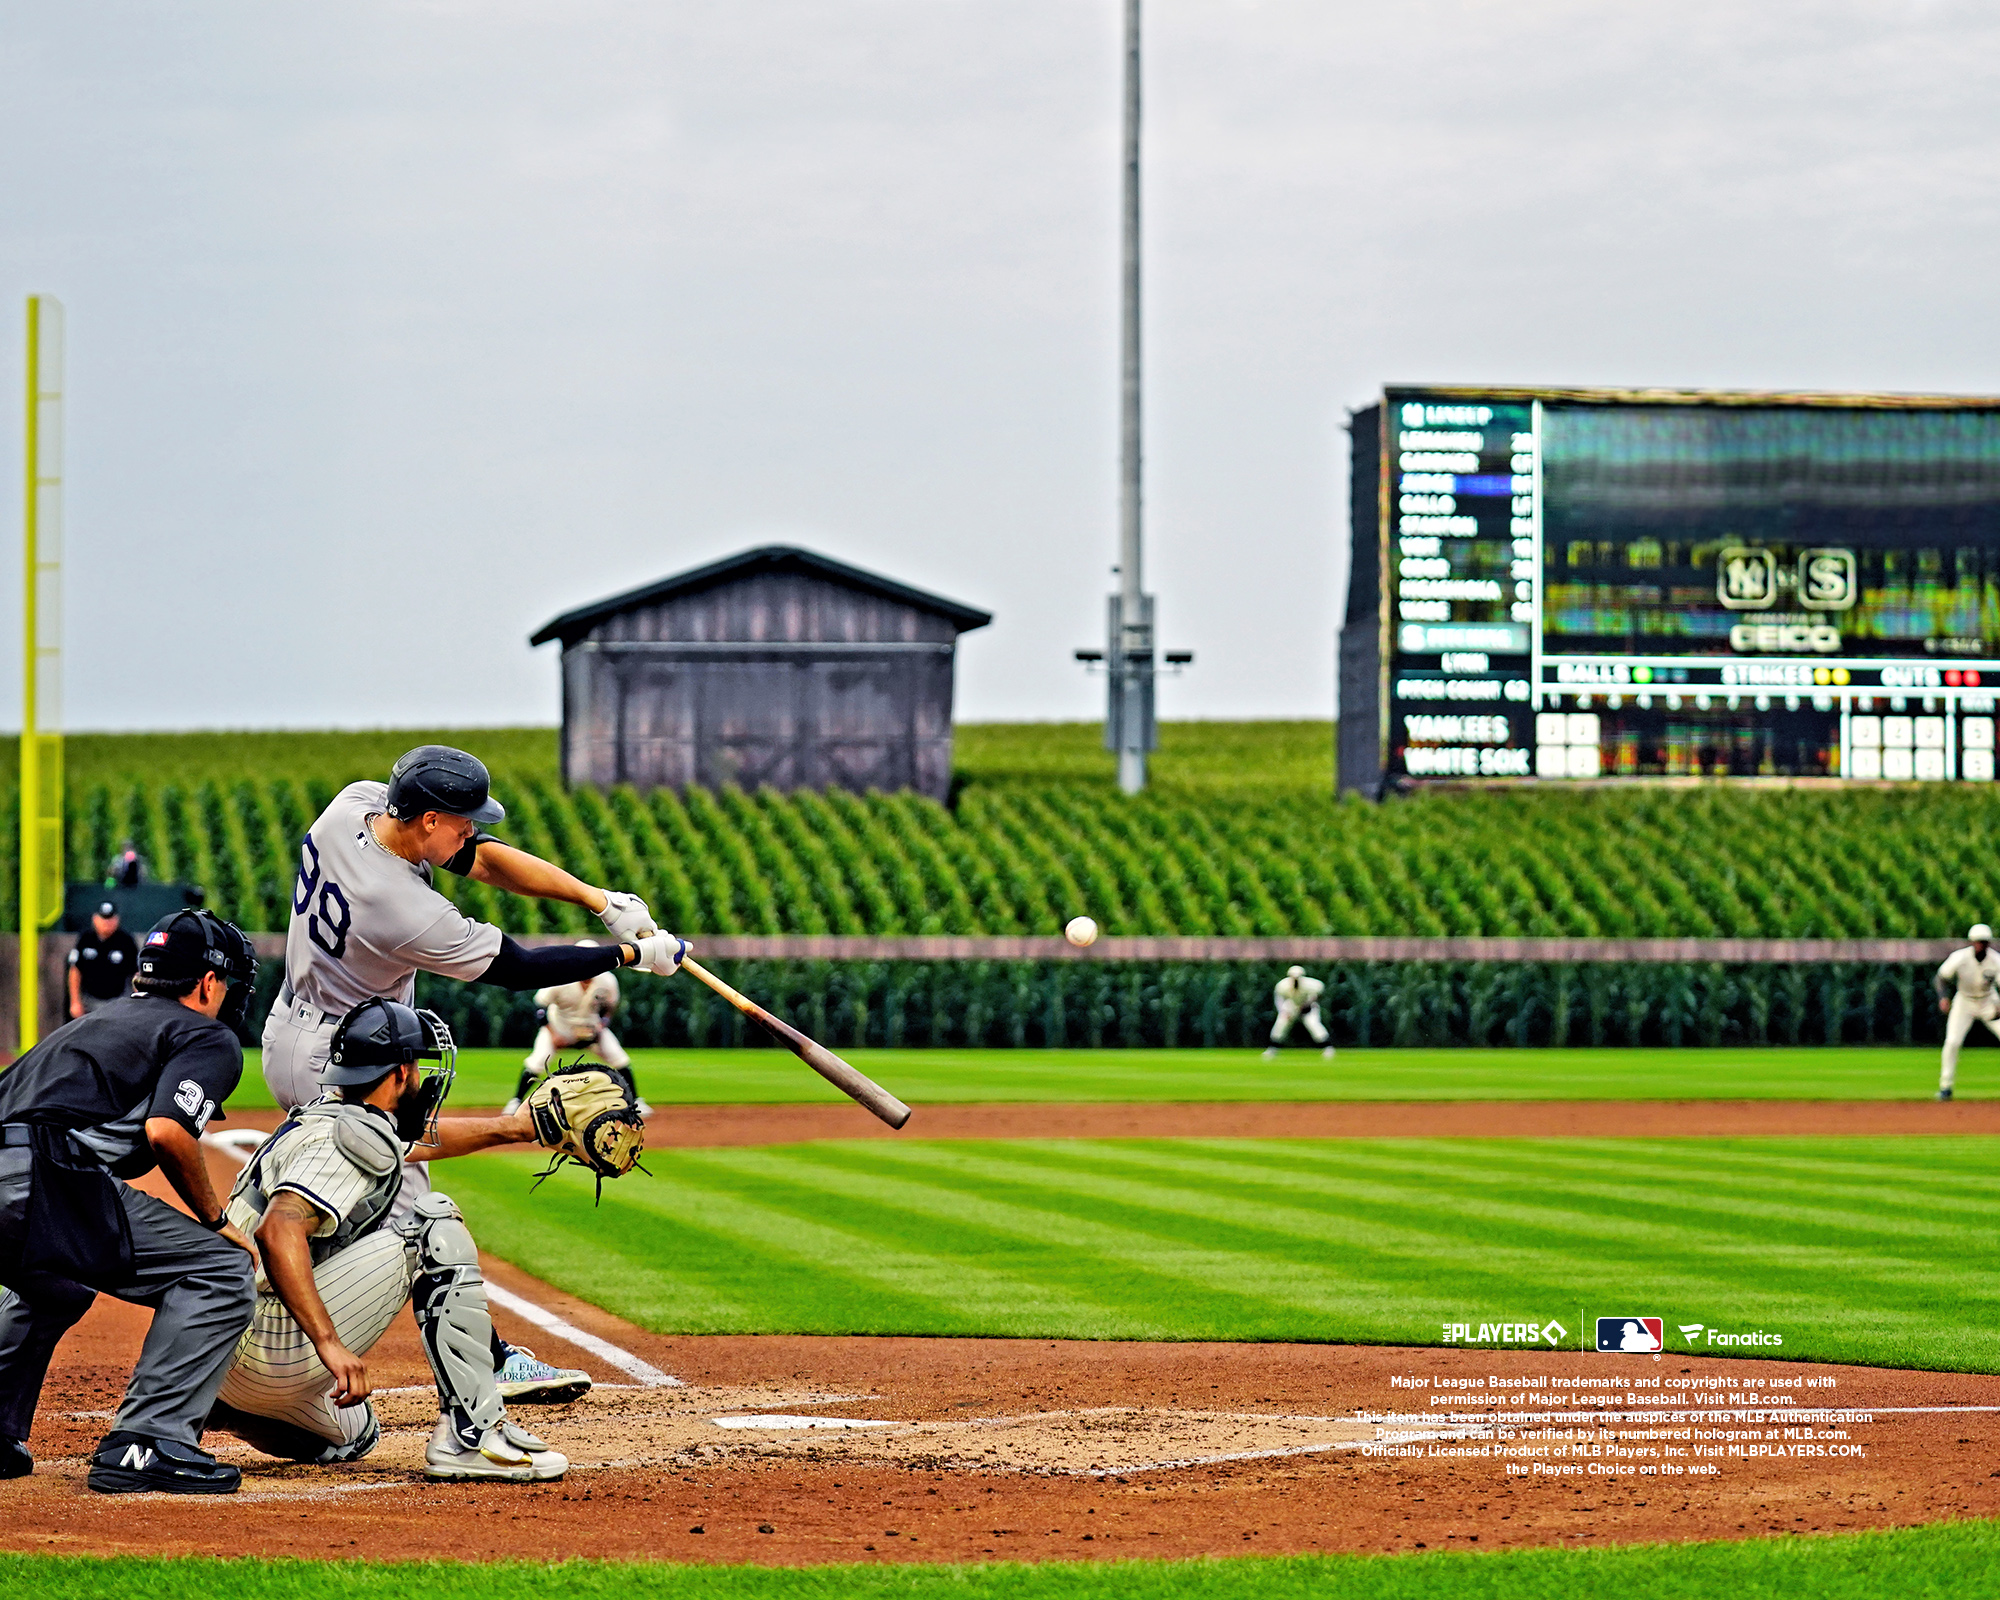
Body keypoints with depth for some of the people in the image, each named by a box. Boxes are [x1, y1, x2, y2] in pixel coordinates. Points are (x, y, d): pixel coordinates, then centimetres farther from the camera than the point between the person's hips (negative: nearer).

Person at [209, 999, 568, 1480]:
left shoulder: (325, 1117, 18)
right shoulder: (351, 1139, -14)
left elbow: (420, 1138, 40)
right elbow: (280, 1231, -31)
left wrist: (513, 1128, 42)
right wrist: (330, 1344, -37)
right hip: (271, 1346, -11)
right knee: (435, 1229, -7)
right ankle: (472, 1434, -13)